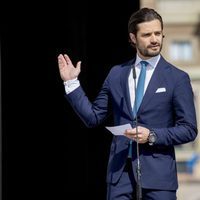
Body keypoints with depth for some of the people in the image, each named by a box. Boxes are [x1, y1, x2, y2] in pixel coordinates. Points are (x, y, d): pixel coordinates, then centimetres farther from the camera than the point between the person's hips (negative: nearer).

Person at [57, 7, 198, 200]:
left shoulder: (177, 78, 0)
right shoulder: (116, 73, 10)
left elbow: (188, 129, -1)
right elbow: (93, 117, 11)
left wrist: (152, 136, -14)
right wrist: (71, 83, 5)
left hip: (157, 172, -2)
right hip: (120, 169, 3)